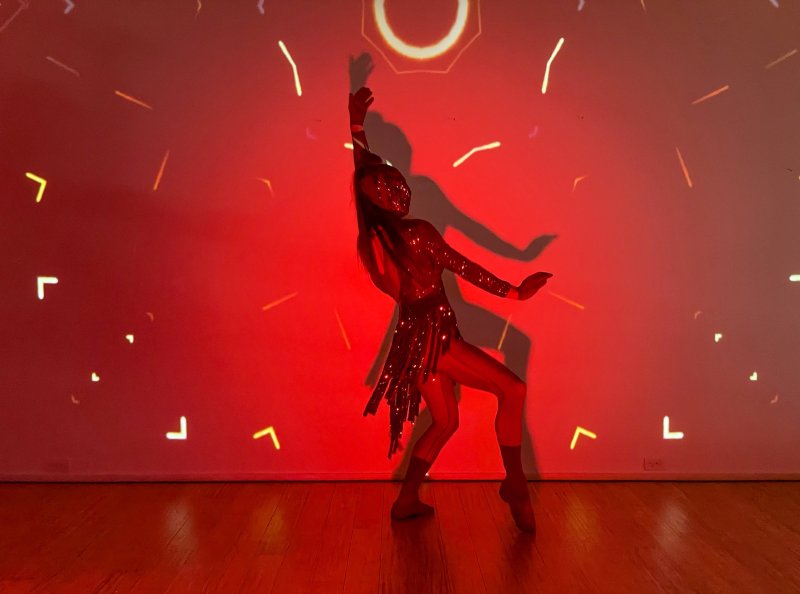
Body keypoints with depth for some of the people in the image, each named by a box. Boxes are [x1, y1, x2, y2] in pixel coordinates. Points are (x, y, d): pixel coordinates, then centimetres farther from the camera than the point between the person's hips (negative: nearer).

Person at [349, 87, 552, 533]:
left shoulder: (368, 237, 3)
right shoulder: (417, 232, -17)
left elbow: (363, 171, 16)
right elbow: (465, 268, -12)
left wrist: (357, 124, 22)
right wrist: (513, 292, -5)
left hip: (413, 336, 9)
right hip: (434, 335, -9)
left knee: (445, 422, 21)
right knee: (512, 389, 0)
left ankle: (407, 501, 26)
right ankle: (515, 484, 8)